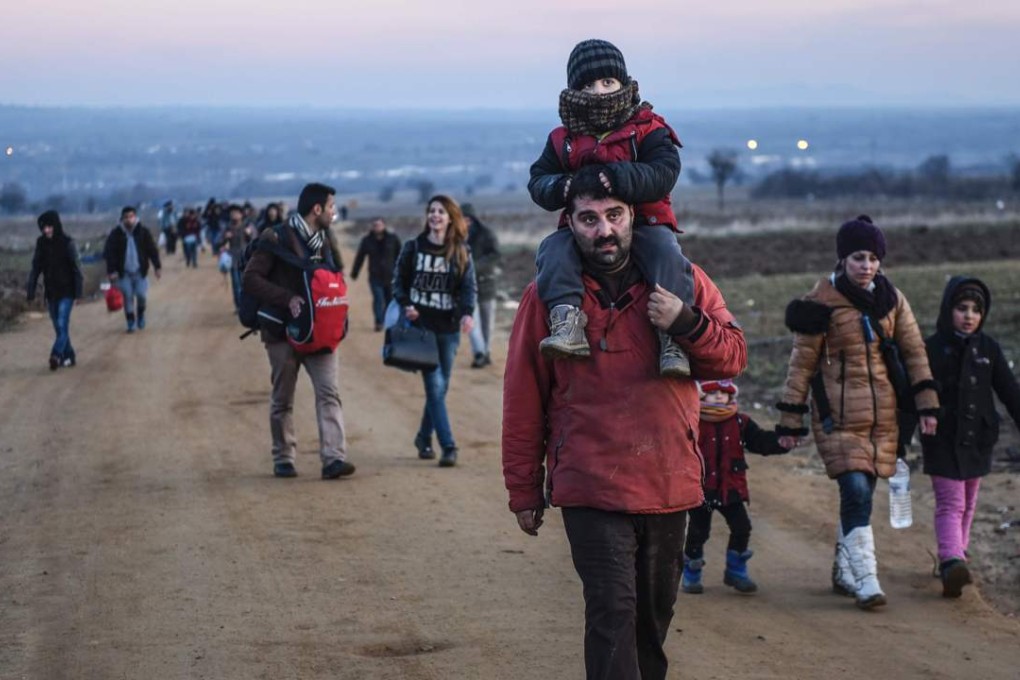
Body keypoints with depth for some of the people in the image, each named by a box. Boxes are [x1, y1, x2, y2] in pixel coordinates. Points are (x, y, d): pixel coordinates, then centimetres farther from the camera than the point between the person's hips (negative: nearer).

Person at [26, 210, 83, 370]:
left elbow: (76, 268, -9)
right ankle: (69, 356, 16)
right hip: (51, 291, 5)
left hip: (66, 292, -5)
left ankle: (56, 355, -23)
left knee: (62, 324, -14)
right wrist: (30, 291, -1)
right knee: (59, 326, 8)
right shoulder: (41, 243, 2)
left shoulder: (68, 243, -9)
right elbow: (35, 268, 5)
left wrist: (78, 292, -13)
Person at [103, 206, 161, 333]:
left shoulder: (143, 232, -4)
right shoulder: (116, 234, -6)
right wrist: (111, 271, -11)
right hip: (124, 273, 0)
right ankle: (131, 322, 14)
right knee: (127, 297, 0)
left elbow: (152, 250, 0)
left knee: (142, 295, -6)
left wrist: (157, 266, -3)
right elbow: (109, 253, -4)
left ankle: (141, 313, 25)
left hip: (140, 271, 0)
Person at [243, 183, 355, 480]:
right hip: (283, 330, -4)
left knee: (328, 392, -10)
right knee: (283, 398, 7)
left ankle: (334, 458, -16)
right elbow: (251, 278, -14)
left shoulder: (326, 241, 11)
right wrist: (288, 299, -23)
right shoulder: (277, 238, -8)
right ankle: (283, 458, 18)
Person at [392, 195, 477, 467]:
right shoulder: (413, 248, 4)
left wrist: (467, 313, -18)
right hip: (420, 325, -2)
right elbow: (399, 280, 8)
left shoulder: (461, 252, 5)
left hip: (448, 327, 2)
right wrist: (405, 304, -10)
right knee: (434, 386, -10)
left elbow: (469, 286, 0)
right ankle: (448, 447, -11)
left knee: (440, 386, 9)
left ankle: (424, 437, 30)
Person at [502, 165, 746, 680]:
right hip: (592, 490, -3)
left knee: (654, 615, 16)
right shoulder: (548, 295, -3)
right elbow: (523, 401, 0)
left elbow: (733, 357, 2)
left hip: (669, 484, 3)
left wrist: (686, 323, -18)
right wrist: (524, 491, 2)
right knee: (612, 613, -13)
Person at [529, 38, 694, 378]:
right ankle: (566, 319, -41)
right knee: (554, 250, -26)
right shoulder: (563, 140, 12)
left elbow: (664, 172, -13)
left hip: (644, 222, -2)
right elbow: (538, 178, 9)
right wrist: (558, 188, -16)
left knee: (666, 254, -31)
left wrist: (620, 178, -29)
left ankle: (673, 337, -35)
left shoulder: (648, 129, 2)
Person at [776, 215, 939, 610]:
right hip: (839, 415, -4)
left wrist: (927, 404, 5)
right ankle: (866, 580, -13)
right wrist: (790, 423, -4)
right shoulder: (823, 302, -7)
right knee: (856, 492, -15)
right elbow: (802, 363, -3)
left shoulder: (891, 299, 6)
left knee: (859, 494, 10)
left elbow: (914, 351, 11)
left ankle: (844, 572, 24)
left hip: (882, 414, 5)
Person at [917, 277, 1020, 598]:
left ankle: (954, 557, 23)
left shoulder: (988, 349, 3)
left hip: (977, 439, 4)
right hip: (942, 441, -4)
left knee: (967, 504, 12)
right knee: (950, 503, -13)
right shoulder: (931, 349, -7)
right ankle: (952, 562, -25)